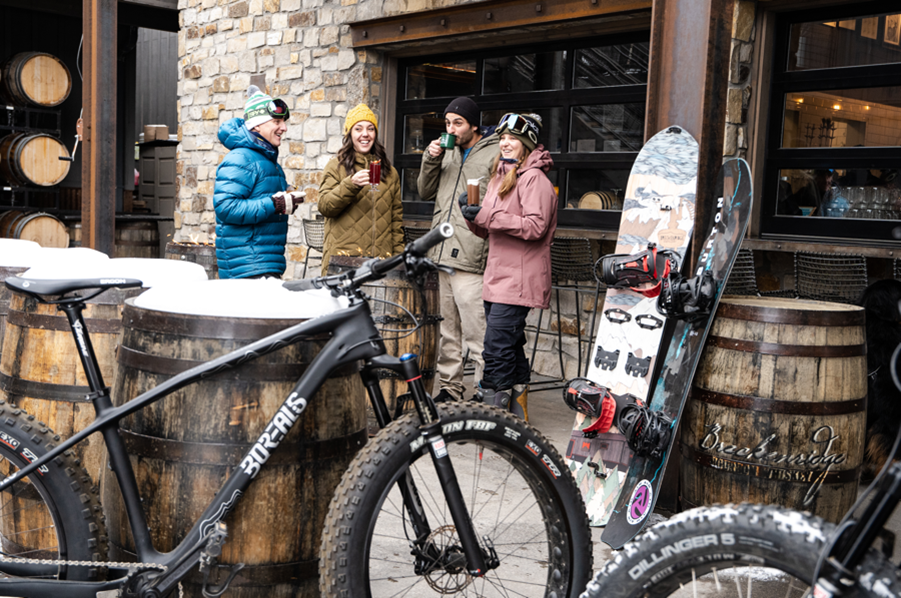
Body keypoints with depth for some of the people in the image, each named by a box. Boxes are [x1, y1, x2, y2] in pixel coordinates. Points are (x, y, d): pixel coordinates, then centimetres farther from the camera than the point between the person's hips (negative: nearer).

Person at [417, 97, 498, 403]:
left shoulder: (497, 154, -3)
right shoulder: (448, 152, 18)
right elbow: (425, 193, 20)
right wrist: (431, 160, 6)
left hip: (471, 261, -7)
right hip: (441, 255, 7)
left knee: (477, 333, -9)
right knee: (447, 330, 14)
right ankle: (449, 388, 24)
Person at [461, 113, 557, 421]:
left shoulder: (534, 179, -9)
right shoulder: (500, 177, 20)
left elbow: (535, 226, -21)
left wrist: (487, 215, -22)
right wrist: (473, 215, 0)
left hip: (519, 280, -9)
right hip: (498, 278, 9)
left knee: (496, 348, -13)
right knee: (511, 347, 15)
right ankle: (517, 413, 25)